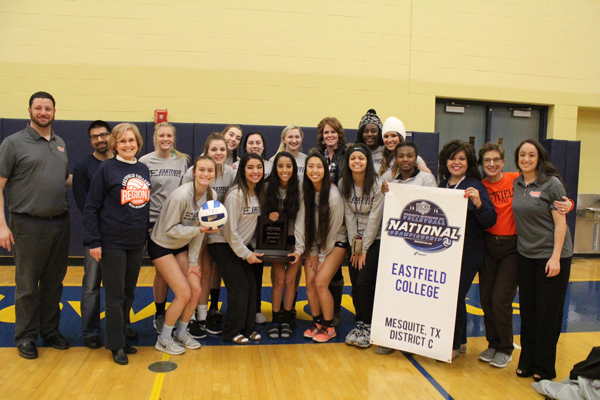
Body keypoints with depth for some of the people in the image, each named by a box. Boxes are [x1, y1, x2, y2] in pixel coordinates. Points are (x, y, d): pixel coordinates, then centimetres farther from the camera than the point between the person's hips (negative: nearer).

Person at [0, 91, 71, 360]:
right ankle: (25, 337, 19)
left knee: (54, 283, 13)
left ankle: (50, 331, 27)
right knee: (27, 285, 5)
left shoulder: (60, 144, 13)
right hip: (29, 225, -5)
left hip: (60, 224, 5)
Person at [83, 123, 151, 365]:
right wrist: (93, 241, -12)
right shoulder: (107, 168, -7)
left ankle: (121, 337, 28)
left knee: (129, 294, 14)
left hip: (137, 244, 5)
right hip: (112, 243, -5)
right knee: (115, 295, 3)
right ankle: (116, 345, 17)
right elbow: (91, 206, -7)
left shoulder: (144, 170, 8)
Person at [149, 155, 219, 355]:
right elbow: (170, 229, -21)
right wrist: (198, 229, -31)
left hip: (182, 246, 6)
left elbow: (200, 230, -2)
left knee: (196, 290, -1)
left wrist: (193, 261, -1)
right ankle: (164, 339, 11)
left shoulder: (211, 195, -8)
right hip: (161, 246, -6)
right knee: (184, 293, -10)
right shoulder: (180, 196, -28)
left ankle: (181, 333, 23)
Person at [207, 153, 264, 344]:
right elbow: (230, 230, -20)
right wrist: (246, 254, -14)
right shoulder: (235, 194, -21)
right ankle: (231, 332, 8)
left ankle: (247, 328, 17)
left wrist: (253, 248, 2)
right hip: (224, 245, -7)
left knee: (251, 285, 2)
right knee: (239, 286, -9)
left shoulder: (258, 193, 3)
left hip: (243, 245, 7)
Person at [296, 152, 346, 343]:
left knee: (320, 282, -13)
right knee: (310, 282, -2)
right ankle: (317, 323, 17)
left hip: (335, 242, -5)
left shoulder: (334, 196, -22)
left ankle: (329, 327, 6)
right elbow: (301, 220, -6)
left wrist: (321, 256, -9)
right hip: (314, 242, 5)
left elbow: (333, 228, -15)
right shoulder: (306, 191, -6)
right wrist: (299, 249, -11)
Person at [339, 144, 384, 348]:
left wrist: (364, 249, -11)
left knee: (364, 282, -10)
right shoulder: (344, 184, 0)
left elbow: (374, 218, -13)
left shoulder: (377, 184, -13)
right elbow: (349, 216, 0)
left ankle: (368, 327, 6)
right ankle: (360, 323, 18)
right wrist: (355, 246, -4)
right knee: (355, 284, 2)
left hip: (375, 240, -4)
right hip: (355, 241, 4)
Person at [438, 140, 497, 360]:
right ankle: (460, 341, 29)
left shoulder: (475, 186, -7)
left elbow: (490, 221, -13)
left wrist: (478, 202, -30)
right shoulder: (442, 185, 10)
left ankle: (455, 344, 15)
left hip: (467, 254, -6)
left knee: (455, 296, -4)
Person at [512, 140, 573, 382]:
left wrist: (555, 257, -18)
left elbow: (560, 222, -13)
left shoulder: (552, 184, -10)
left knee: (548, 313, 3)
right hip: (525, 255, 5)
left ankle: (544, 367, 17)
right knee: (527, 311, 11)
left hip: (552, 256, -5)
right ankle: (527, 361, 25)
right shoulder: (517, 184, 6)